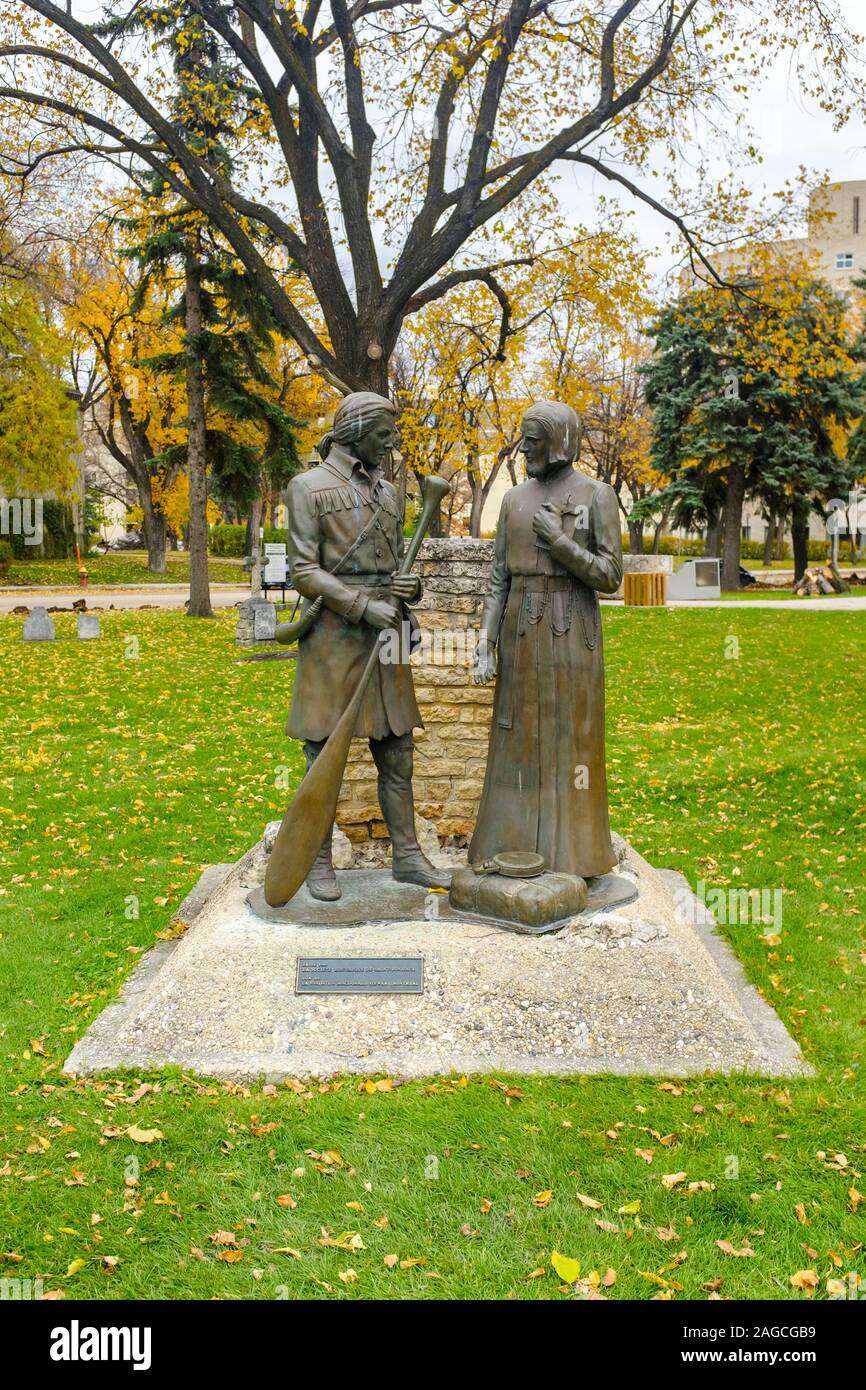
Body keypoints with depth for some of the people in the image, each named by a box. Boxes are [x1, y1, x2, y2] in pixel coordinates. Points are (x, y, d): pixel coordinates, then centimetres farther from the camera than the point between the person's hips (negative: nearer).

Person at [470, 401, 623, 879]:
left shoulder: (598, 495, -4)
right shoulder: (515, 499, 10)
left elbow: (610, 579, -8)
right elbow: (499, 579, 8)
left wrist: (558, 542, -17)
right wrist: (485, 645, -1)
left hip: (571, 632, -4)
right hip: (521, 633, 4)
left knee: (571, 739, 0)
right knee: (521, 738, 6)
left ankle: (572, 850, 11)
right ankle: (519, 844, 16)